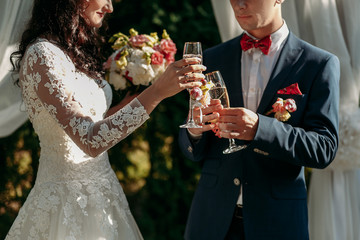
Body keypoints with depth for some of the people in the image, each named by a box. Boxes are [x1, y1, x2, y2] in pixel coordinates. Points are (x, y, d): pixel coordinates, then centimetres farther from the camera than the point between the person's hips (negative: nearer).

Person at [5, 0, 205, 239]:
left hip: (99, 194, 9)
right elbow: (90, 142, -27)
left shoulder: (76, 52, 10)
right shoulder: (42, 55, -19)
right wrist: (157, 92, -30)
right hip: (69, 199, -9)